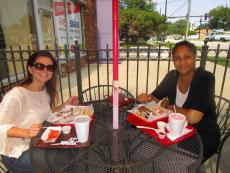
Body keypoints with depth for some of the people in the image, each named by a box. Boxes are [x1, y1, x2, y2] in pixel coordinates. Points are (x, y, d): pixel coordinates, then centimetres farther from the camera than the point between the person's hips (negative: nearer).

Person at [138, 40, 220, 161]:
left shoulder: (206, 78, -20)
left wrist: (168, 106, -13)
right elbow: (156, 97, 6)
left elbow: (192, 117, -28)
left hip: (204, 136, -4)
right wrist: (147, 97, -17)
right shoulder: (172, 76, -4)